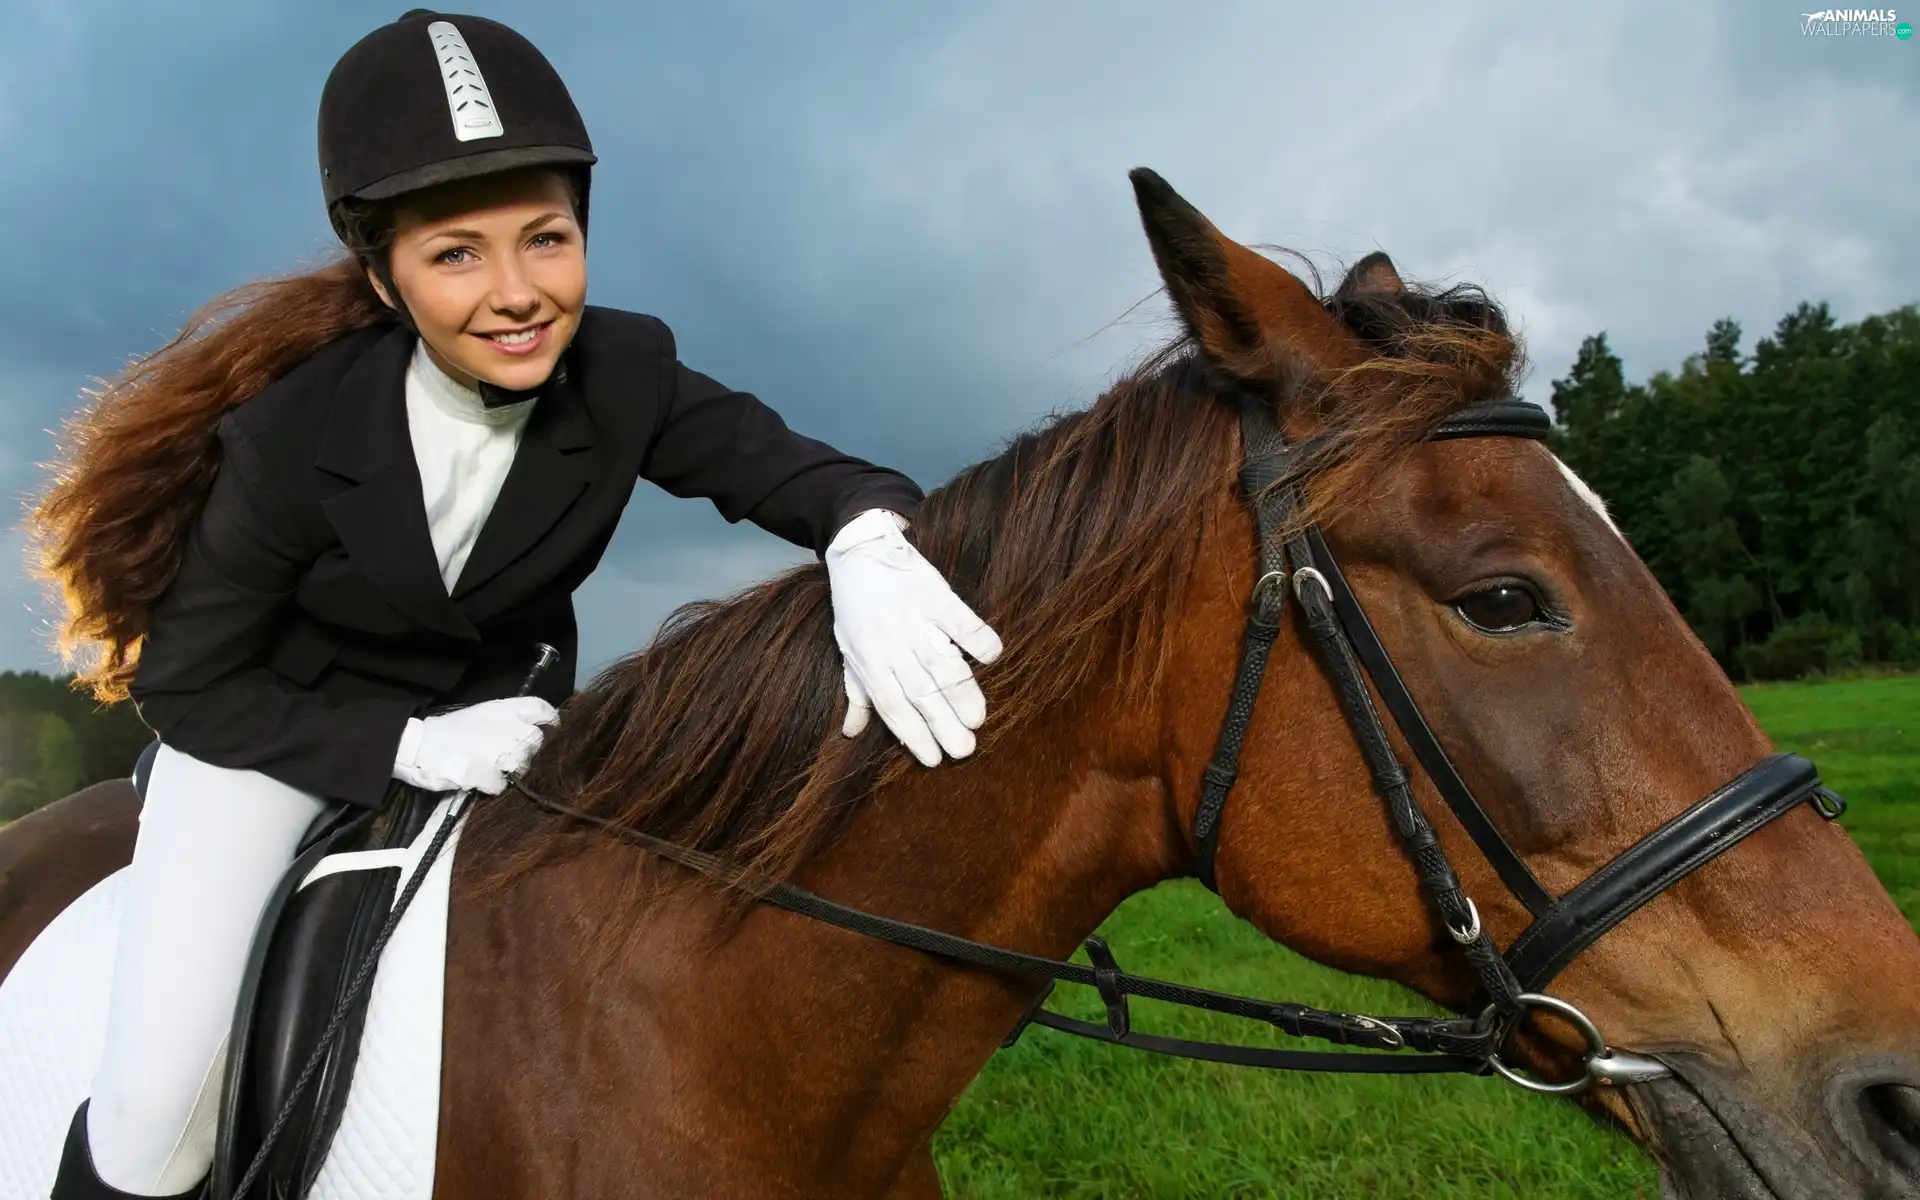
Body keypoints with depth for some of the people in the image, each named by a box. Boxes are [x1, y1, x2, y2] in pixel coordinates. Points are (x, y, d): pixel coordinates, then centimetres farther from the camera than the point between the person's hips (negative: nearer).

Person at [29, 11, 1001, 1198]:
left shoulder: (624, 375, -22)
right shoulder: (290, 438, -29)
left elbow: (788, 464, -23)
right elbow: (188, 685, -18)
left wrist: (869, 541, -47)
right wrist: (410, 744, -29)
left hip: (498, 723, 3)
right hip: (270, 733, -3)